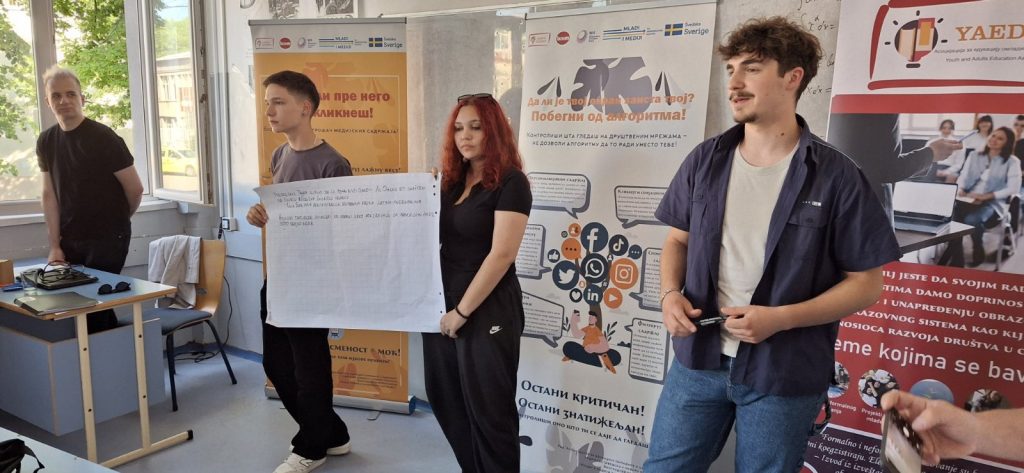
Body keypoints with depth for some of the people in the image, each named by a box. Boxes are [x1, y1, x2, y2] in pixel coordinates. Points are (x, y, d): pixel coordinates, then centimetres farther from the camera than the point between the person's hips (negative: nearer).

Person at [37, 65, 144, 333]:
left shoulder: (103, 138, -13)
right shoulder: (46, 142, 5)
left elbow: (135, 188, -9)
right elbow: (49, 194, 6)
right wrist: (55, 246, 1)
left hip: (108, 238, -5)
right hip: (69, 240, 6)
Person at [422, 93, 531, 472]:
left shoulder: (510, 183, -11)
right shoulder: (452, 180, 10)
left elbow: (501, 255, -18)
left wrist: (463, 311, -15)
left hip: (487, 311, -8)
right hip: (443, 306, 8)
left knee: (487, 408, 6)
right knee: (445, 400, 16)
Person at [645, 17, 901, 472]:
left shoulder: (836, 176, -11)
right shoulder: (705, 160, 1)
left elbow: (865, 283, -7)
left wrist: (780, 318, -20)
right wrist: (670, 293, -8)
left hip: (785, 375, -3)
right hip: (699, 358, 4)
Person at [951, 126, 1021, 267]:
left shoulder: (1012, 162, 2)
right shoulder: (974, 155, 14)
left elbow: (1013, 188, -7)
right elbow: (963, 176, 11)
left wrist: (986, 196, -17)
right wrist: (960, 189, -12)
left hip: (992, 202, -3)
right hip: (968, 198, 3)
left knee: (971, 219, -35)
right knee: (951, 215, -32)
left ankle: (979, 253, -9)